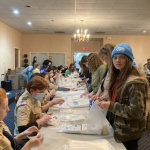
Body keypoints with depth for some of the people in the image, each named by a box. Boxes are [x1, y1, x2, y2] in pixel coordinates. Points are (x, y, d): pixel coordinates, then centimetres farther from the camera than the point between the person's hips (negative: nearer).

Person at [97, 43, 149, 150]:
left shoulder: (134, 82, -23)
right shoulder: (119, 77, 4)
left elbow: (136, 112, -25)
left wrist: (111, 105, -25)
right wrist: (106, 102, -2)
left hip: (129, 133, -8)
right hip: (120, 128, 8)